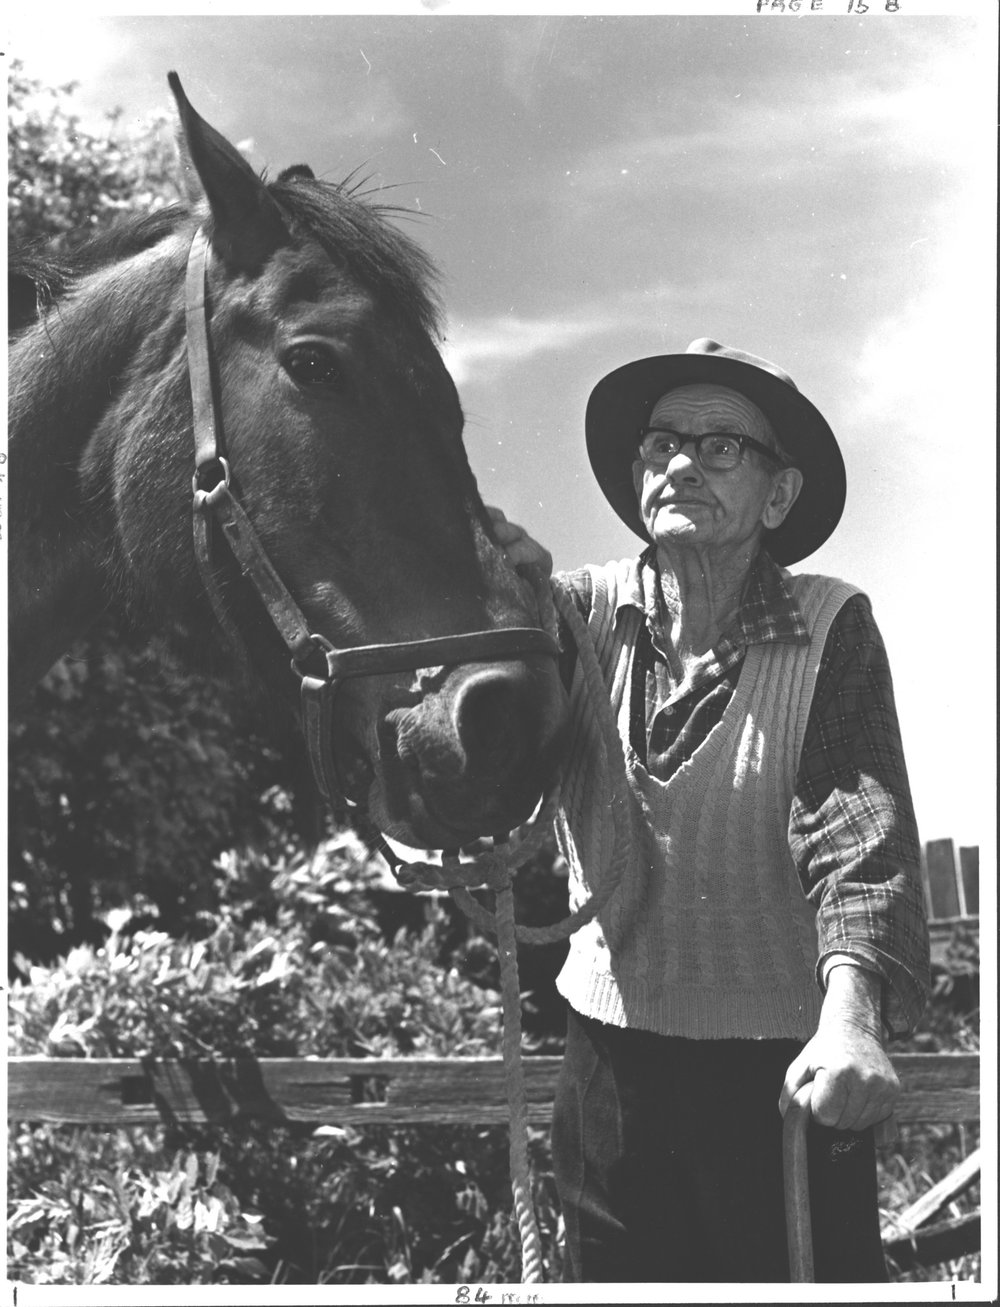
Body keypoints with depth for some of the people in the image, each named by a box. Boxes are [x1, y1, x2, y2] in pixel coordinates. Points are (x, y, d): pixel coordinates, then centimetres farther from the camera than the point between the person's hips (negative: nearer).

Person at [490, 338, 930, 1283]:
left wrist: (850, 1013, -35)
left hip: (783, 1070, -2)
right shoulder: (587, 611, -2)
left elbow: (861, 825, -19)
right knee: (613, 1276, 18)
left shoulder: (831, 629, -8)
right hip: (609, 1057, 2)